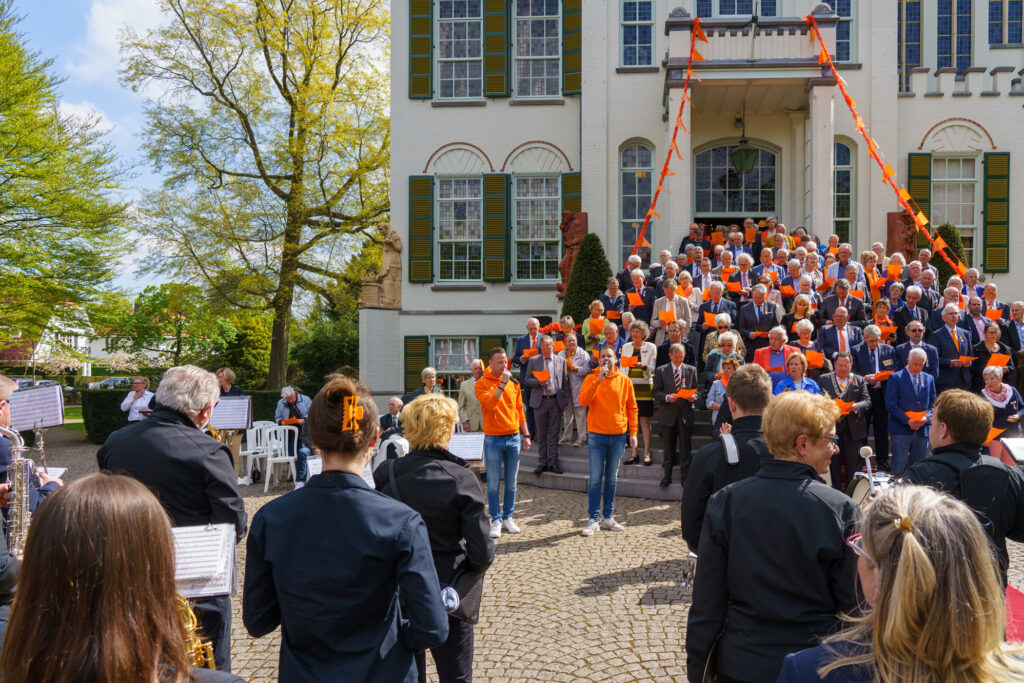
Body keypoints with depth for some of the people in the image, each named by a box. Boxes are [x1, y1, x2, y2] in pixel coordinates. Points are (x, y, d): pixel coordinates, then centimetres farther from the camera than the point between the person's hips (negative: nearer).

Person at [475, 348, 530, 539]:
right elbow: (489, 404, -21)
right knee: (493, 483, 1)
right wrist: (502, 383, -21)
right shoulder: (482, 383, -4)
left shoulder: (513, 383, 8)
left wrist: (525, 435, 10)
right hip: (493, 439, -4)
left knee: (511, 482, 9)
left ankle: (508, 517, 21)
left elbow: (519, 410, 13)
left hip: (513, 438, 4)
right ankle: (496, 520, 12)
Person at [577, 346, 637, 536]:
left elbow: (631, 407, 8)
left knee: (612, 479, 10)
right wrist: (599, 380, -21)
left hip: (618, 435, 2)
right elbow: (583, 401, -15)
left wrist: (633, 432, 3)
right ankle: (593, 520, 5)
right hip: (597, 435, -2)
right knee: (595, 478, -2)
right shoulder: (591, 379, 0)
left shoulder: (624, 381, 5)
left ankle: (607, 517, 20)